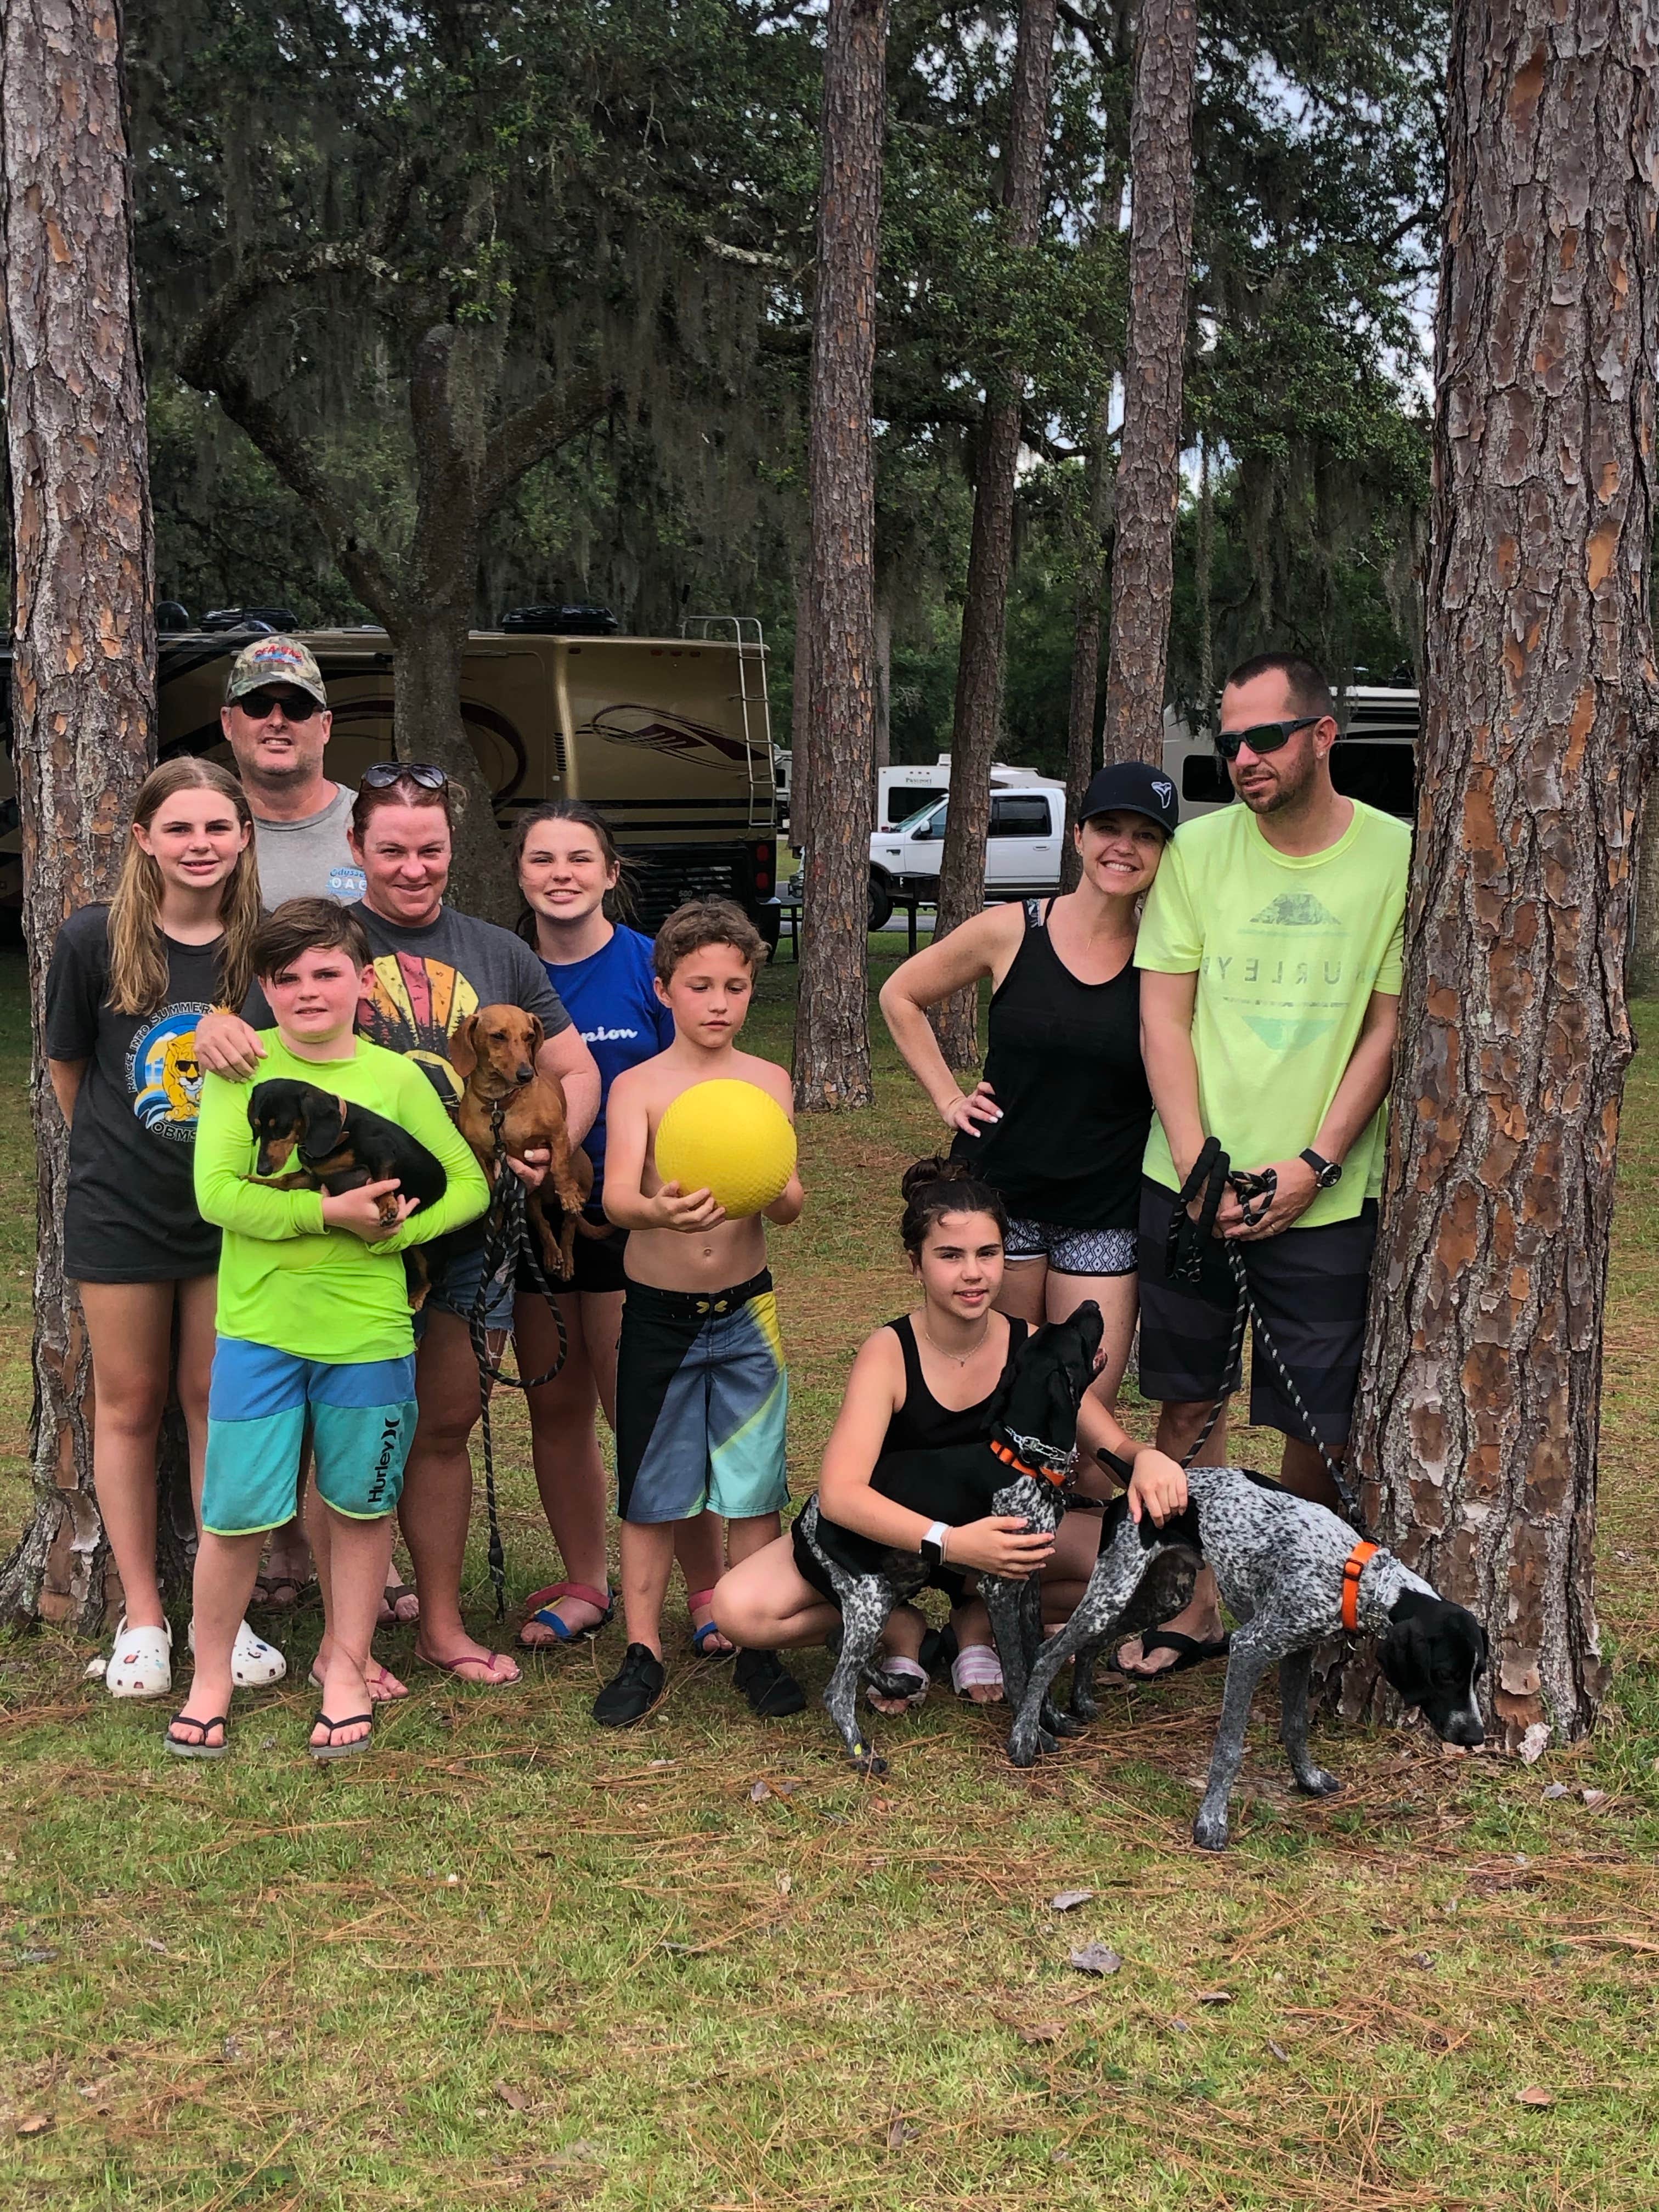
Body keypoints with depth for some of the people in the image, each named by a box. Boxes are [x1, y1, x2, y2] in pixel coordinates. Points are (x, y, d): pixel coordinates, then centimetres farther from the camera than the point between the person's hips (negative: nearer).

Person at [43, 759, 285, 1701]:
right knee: (130, 1404, 8)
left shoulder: (265, 946, -8)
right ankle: (142, 1616, 20)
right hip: (122, 1208, 0)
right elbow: (68, 1067, 4)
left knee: (218, 1401, 8)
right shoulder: (96, 940, -10)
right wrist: (120, 1150, 7)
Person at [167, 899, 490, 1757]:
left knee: (359, 1507, 12)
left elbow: (468, 1184, 5)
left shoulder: (397, 1078, 3)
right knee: (235, 1512, 1)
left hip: (369, 1330, 2)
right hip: (258, 1328, -1)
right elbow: (217, 1193, -12)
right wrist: (330, 1213, -18)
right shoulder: (239, 1066, -3)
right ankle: (211, 1677, 22)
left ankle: (345, 1665, 30)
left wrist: (397, 1230, -11)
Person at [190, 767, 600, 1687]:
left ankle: (442, 1624, 26)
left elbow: (576, 1071, 13)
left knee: (446, 1426, 13)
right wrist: (213, 1032, -26)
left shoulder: (498, 954, 10)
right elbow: (248, 1031, -1)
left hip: (469, 1227, 3)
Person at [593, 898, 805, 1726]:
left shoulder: (767, 1082, 2)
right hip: (657, 1315, -1)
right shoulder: (638, 1086, -5)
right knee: (651, 1493, 7)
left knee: (754, 1488, 6)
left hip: (746, 1313, 1)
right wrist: (661, 1211, -42)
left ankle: (757, 1646, 19)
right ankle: (643, 1651, 19)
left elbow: (792, 1201, -5)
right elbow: (617, 1197, -19)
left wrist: (773, 1192, -29)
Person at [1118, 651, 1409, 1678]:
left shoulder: (1398, 856, -4)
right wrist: (1195, 1164, -9)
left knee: (1319, 1421, 4)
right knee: (1189, 1402, 9)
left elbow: (1389, 1028, -2)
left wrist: (1313, 1164, -11)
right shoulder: (1199, 849, 0)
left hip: (1325, 1194, -2)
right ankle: (1203, 1608, 23)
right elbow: (1163, 1017, 1)